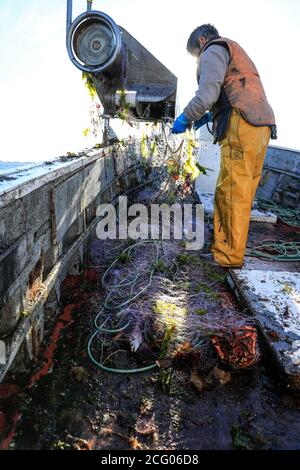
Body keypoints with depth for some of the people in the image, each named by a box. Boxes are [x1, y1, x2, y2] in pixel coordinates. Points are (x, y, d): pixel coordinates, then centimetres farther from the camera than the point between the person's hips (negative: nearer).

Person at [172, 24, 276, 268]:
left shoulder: (213, 50, 6)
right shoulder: (234, 52, 35)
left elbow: (208, 93, -11)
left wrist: (185, 119, 0)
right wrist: (209, 116, 30)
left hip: (242, 127, -9)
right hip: (261, 126, 9)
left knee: (231, 192, -10)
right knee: (242, 193, 7)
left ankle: (230, 254, -6)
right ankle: (231, 245, 13)